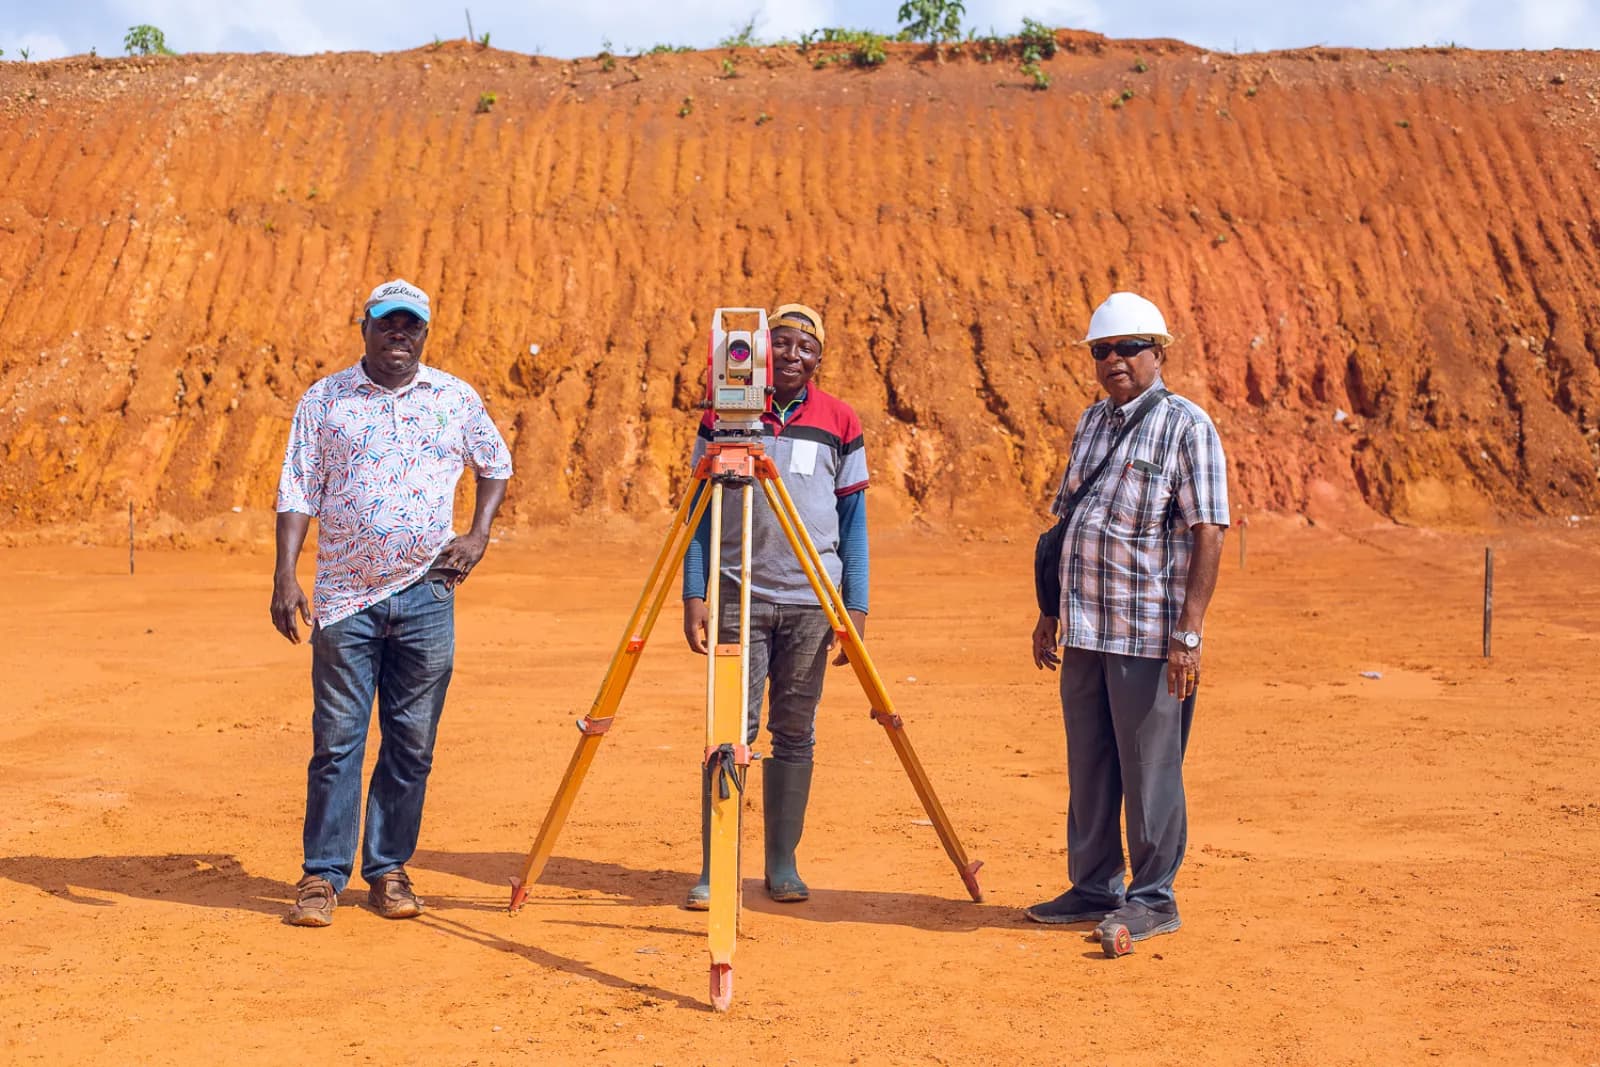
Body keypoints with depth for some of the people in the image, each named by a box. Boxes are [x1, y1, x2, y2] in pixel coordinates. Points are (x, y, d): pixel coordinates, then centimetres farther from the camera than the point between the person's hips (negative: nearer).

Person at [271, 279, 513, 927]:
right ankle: (323, 875, 7)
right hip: (346, 596, -1)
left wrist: (478, 536, 7)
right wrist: (285, 576, -9)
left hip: (426, 593, 2)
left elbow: (496, 467, 22)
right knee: (337, 739, -1)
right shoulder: (324, 400, 4)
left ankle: (389, 871, 17)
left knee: (412, 743, 5)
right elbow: (297, 491, 1)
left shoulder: (457, 399, 8)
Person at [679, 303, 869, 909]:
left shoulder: (839, 422, 5)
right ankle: (713, 870, 2)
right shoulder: (724, 415, 3)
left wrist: (856, 607, 2)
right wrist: (694, 594, -3)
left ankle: (783, 865, 14)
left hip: (812, 602, 1)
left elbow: (853, 522, 7)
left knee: (795, 733, 4)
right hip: (739, 597, -1)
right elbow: (702, 512, 5)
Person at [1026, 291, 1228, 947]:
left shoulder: (1186, 426, -7)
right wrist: (1051, 613, 17)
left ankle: (1152, 898, 11)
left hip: (1149, 636, -7)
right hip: (1084, 632, 7)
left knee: (1149, 769, -1)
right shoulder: (1091, 423, 15)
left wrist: (1189, 633, -19)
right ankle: (1093, 888, 24)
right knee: (1087, 766, 13)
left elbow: (1208, 534, -13)